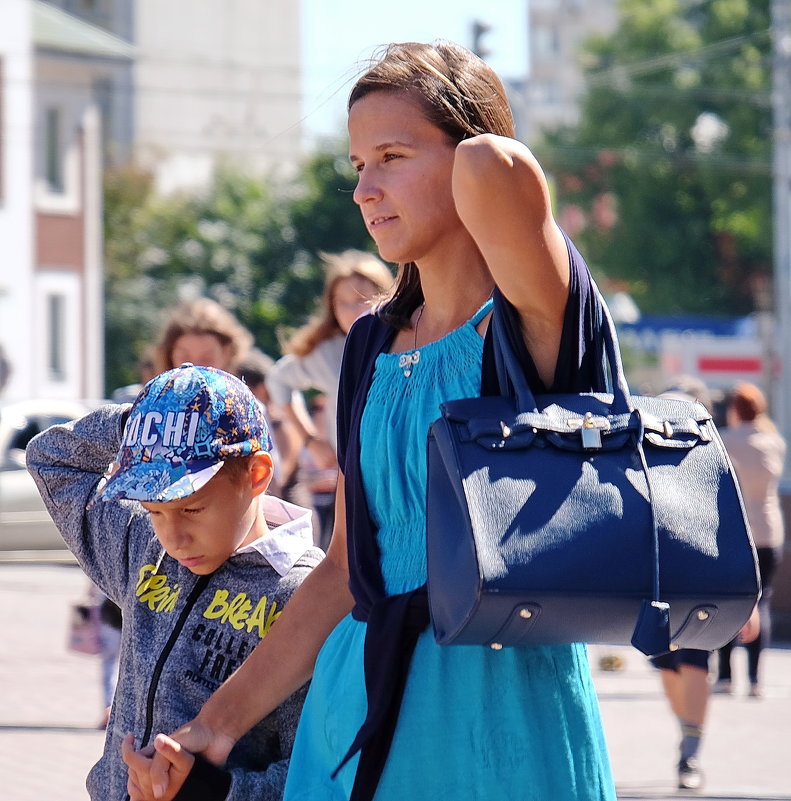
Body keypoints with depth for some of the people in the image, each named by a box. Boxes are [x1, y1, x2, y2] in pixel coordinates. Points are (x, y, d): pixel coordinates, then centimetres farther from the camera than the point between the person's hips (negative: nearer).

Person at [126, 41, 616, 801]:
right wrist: (217, 722, 7)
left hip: (505, 716, -6)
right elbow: (347, 569, 13)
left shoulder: (534, 315, -8)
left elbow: (491, 168, -30)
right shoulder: (371, 347, 11)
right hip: (361, 708, 6)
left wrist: (493, 167, -6)